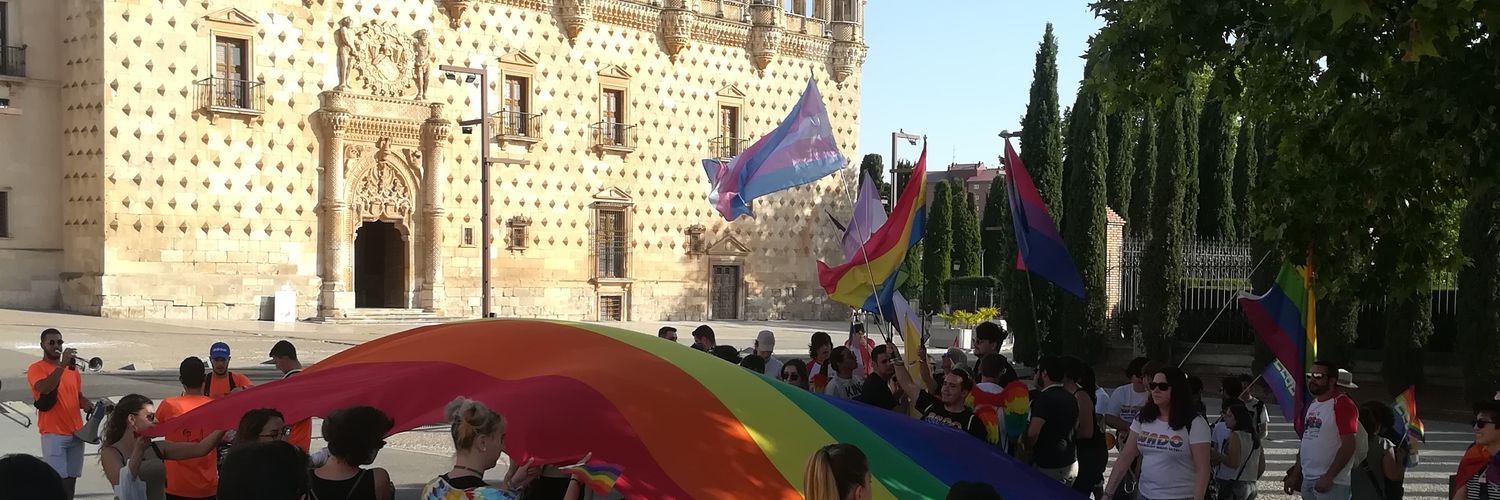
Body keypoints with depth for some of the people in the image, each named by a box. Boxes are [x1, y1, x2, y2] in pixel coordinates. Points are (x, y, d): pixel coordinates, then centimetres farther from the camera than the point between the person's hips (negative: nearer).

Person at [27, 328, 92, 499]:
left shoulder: (72, 369, 16)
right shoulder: (36, 368, -3)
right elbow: (45, 388, -22)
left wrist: (89, 406, 0)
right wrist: (62, 364, -25)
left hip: (76, 433, 6)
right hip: (54, 434, -6)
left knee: (71, 480, 6)